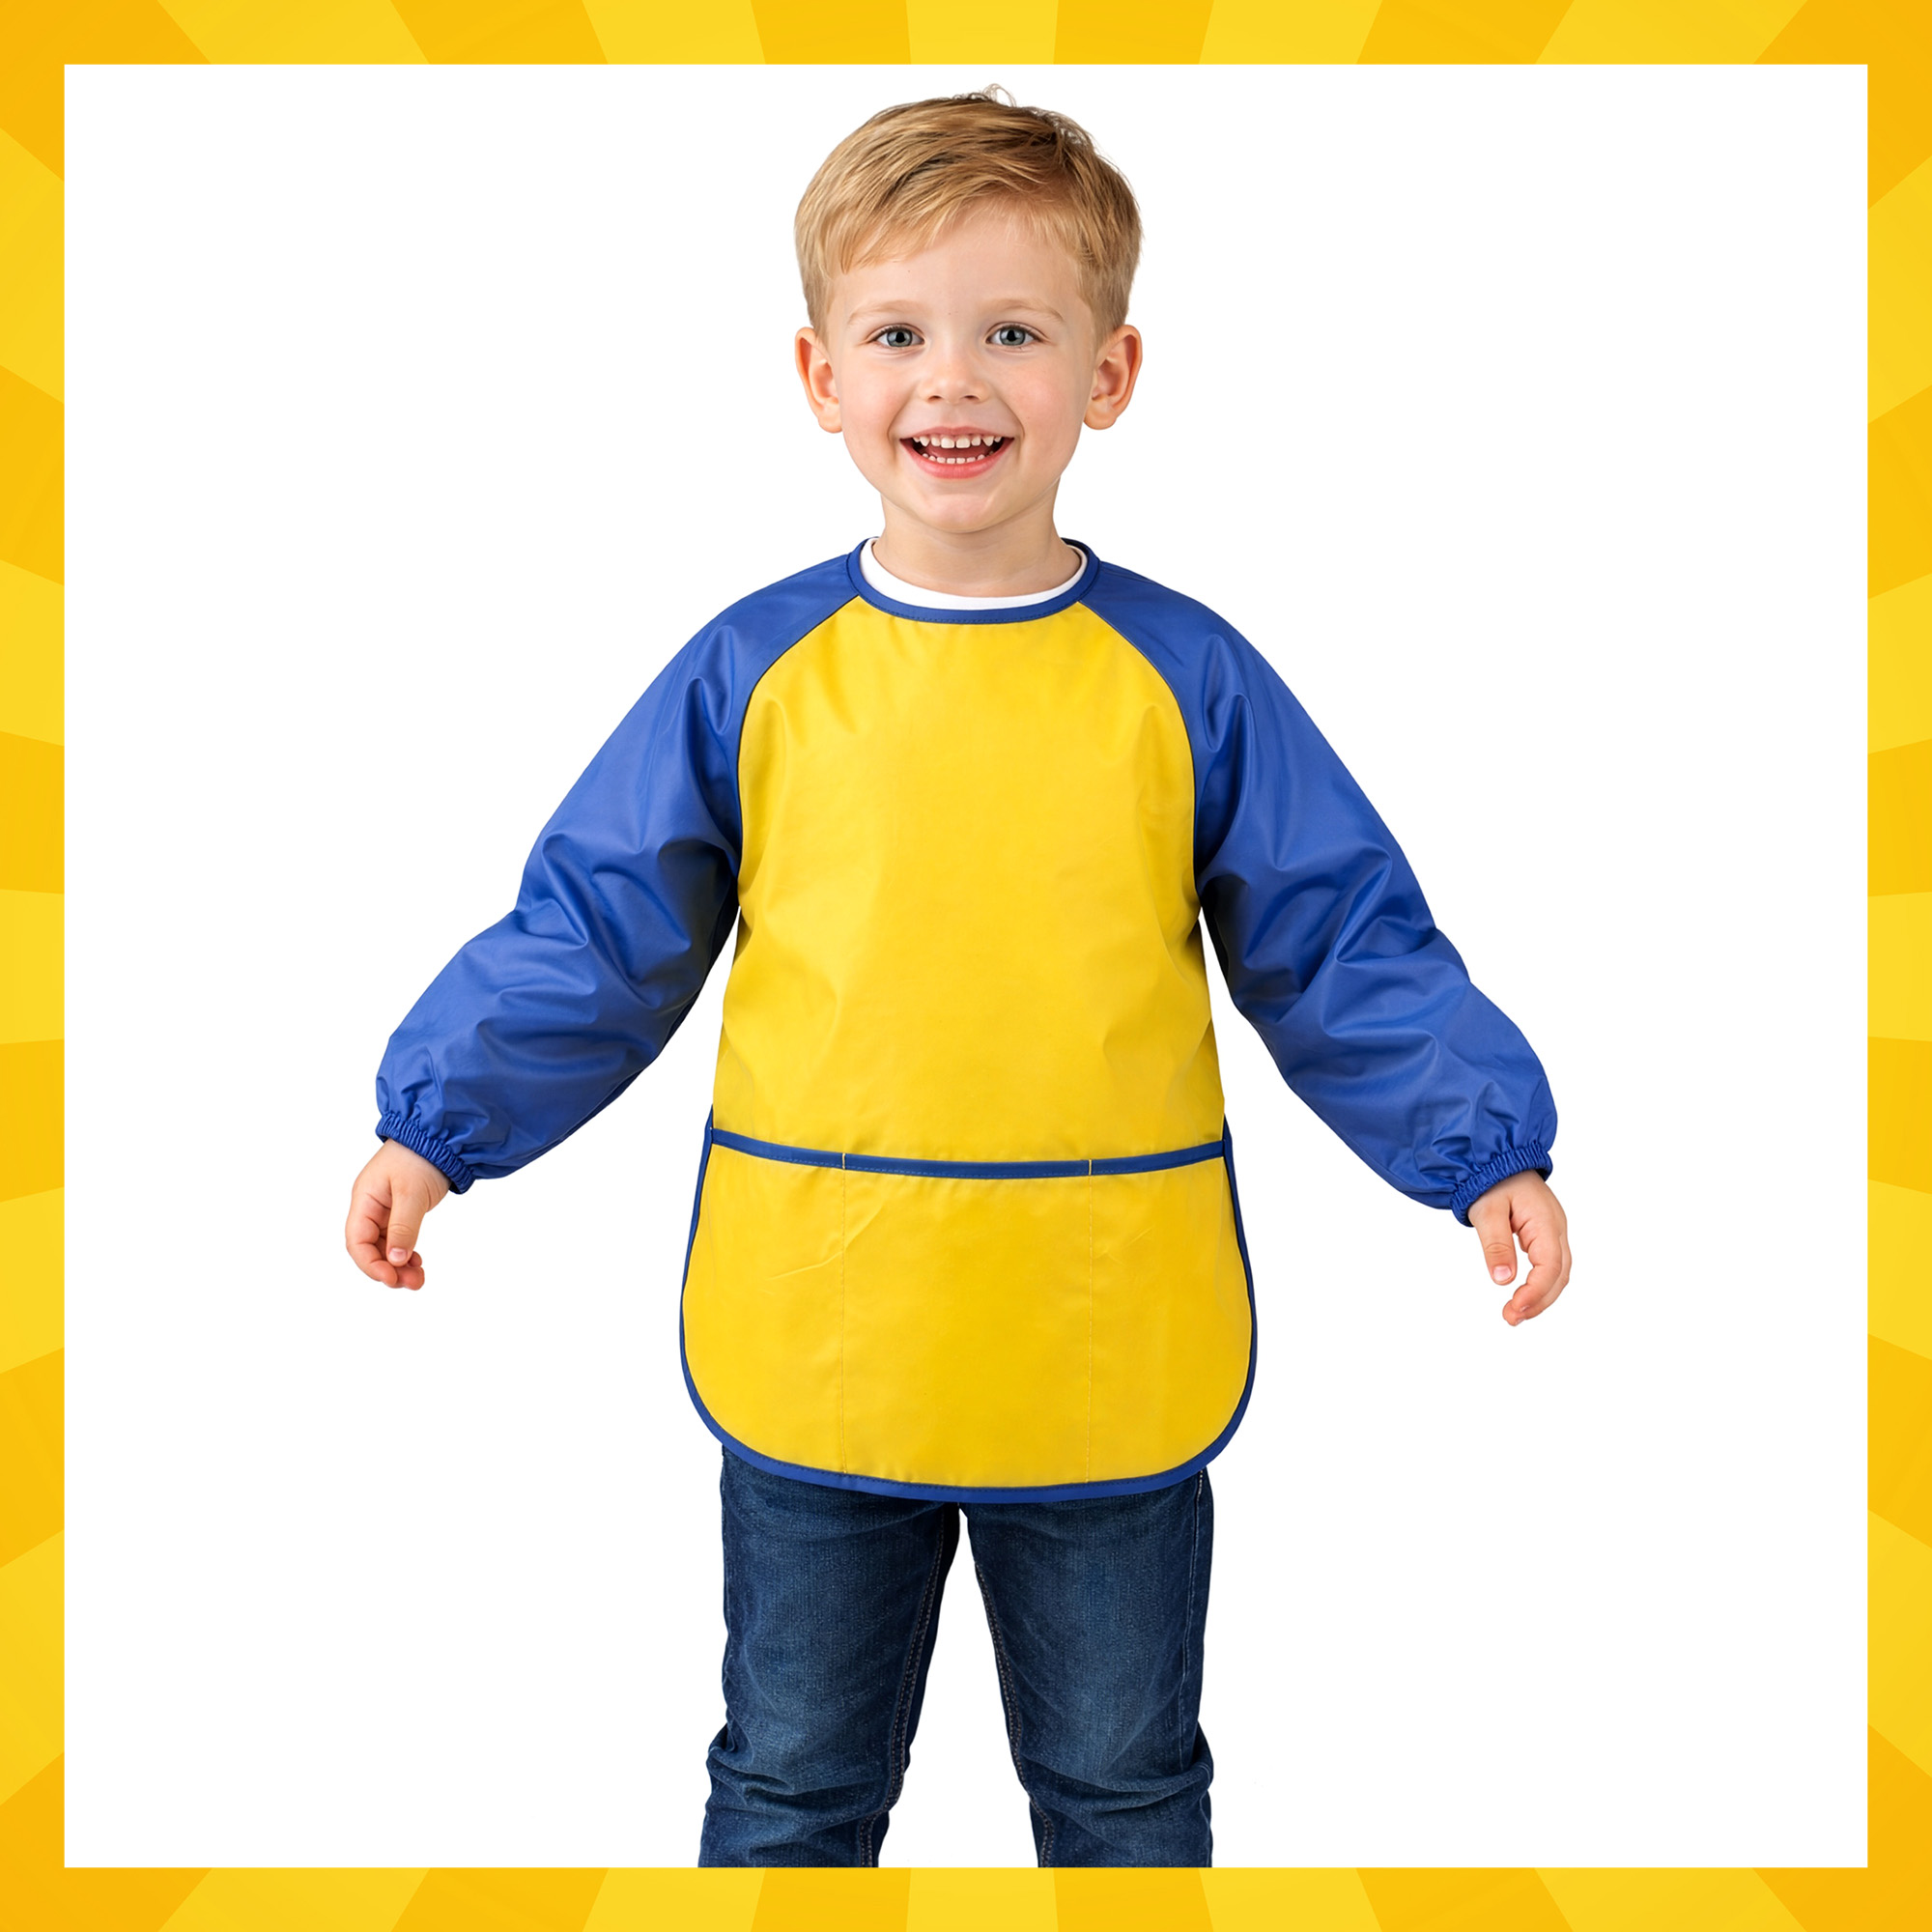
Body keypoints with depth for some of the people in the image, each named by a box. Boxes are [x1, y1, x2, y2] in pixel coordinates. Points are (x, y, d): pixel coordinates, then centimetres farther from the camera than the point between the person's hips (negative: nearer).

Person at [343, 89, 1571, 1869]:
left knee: (1127, 1789, 21)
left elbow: (1348, 952, -1)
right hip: (815, 1356, 1)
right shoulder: (750, 675, -3)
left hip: (1112, 1368, 0)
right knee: (791, 1784, 21)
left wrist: (1489, 1150, -11)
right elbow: (591, 935, 1)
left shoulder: (1189, 682, -4)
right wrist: (433, 1126, -8)